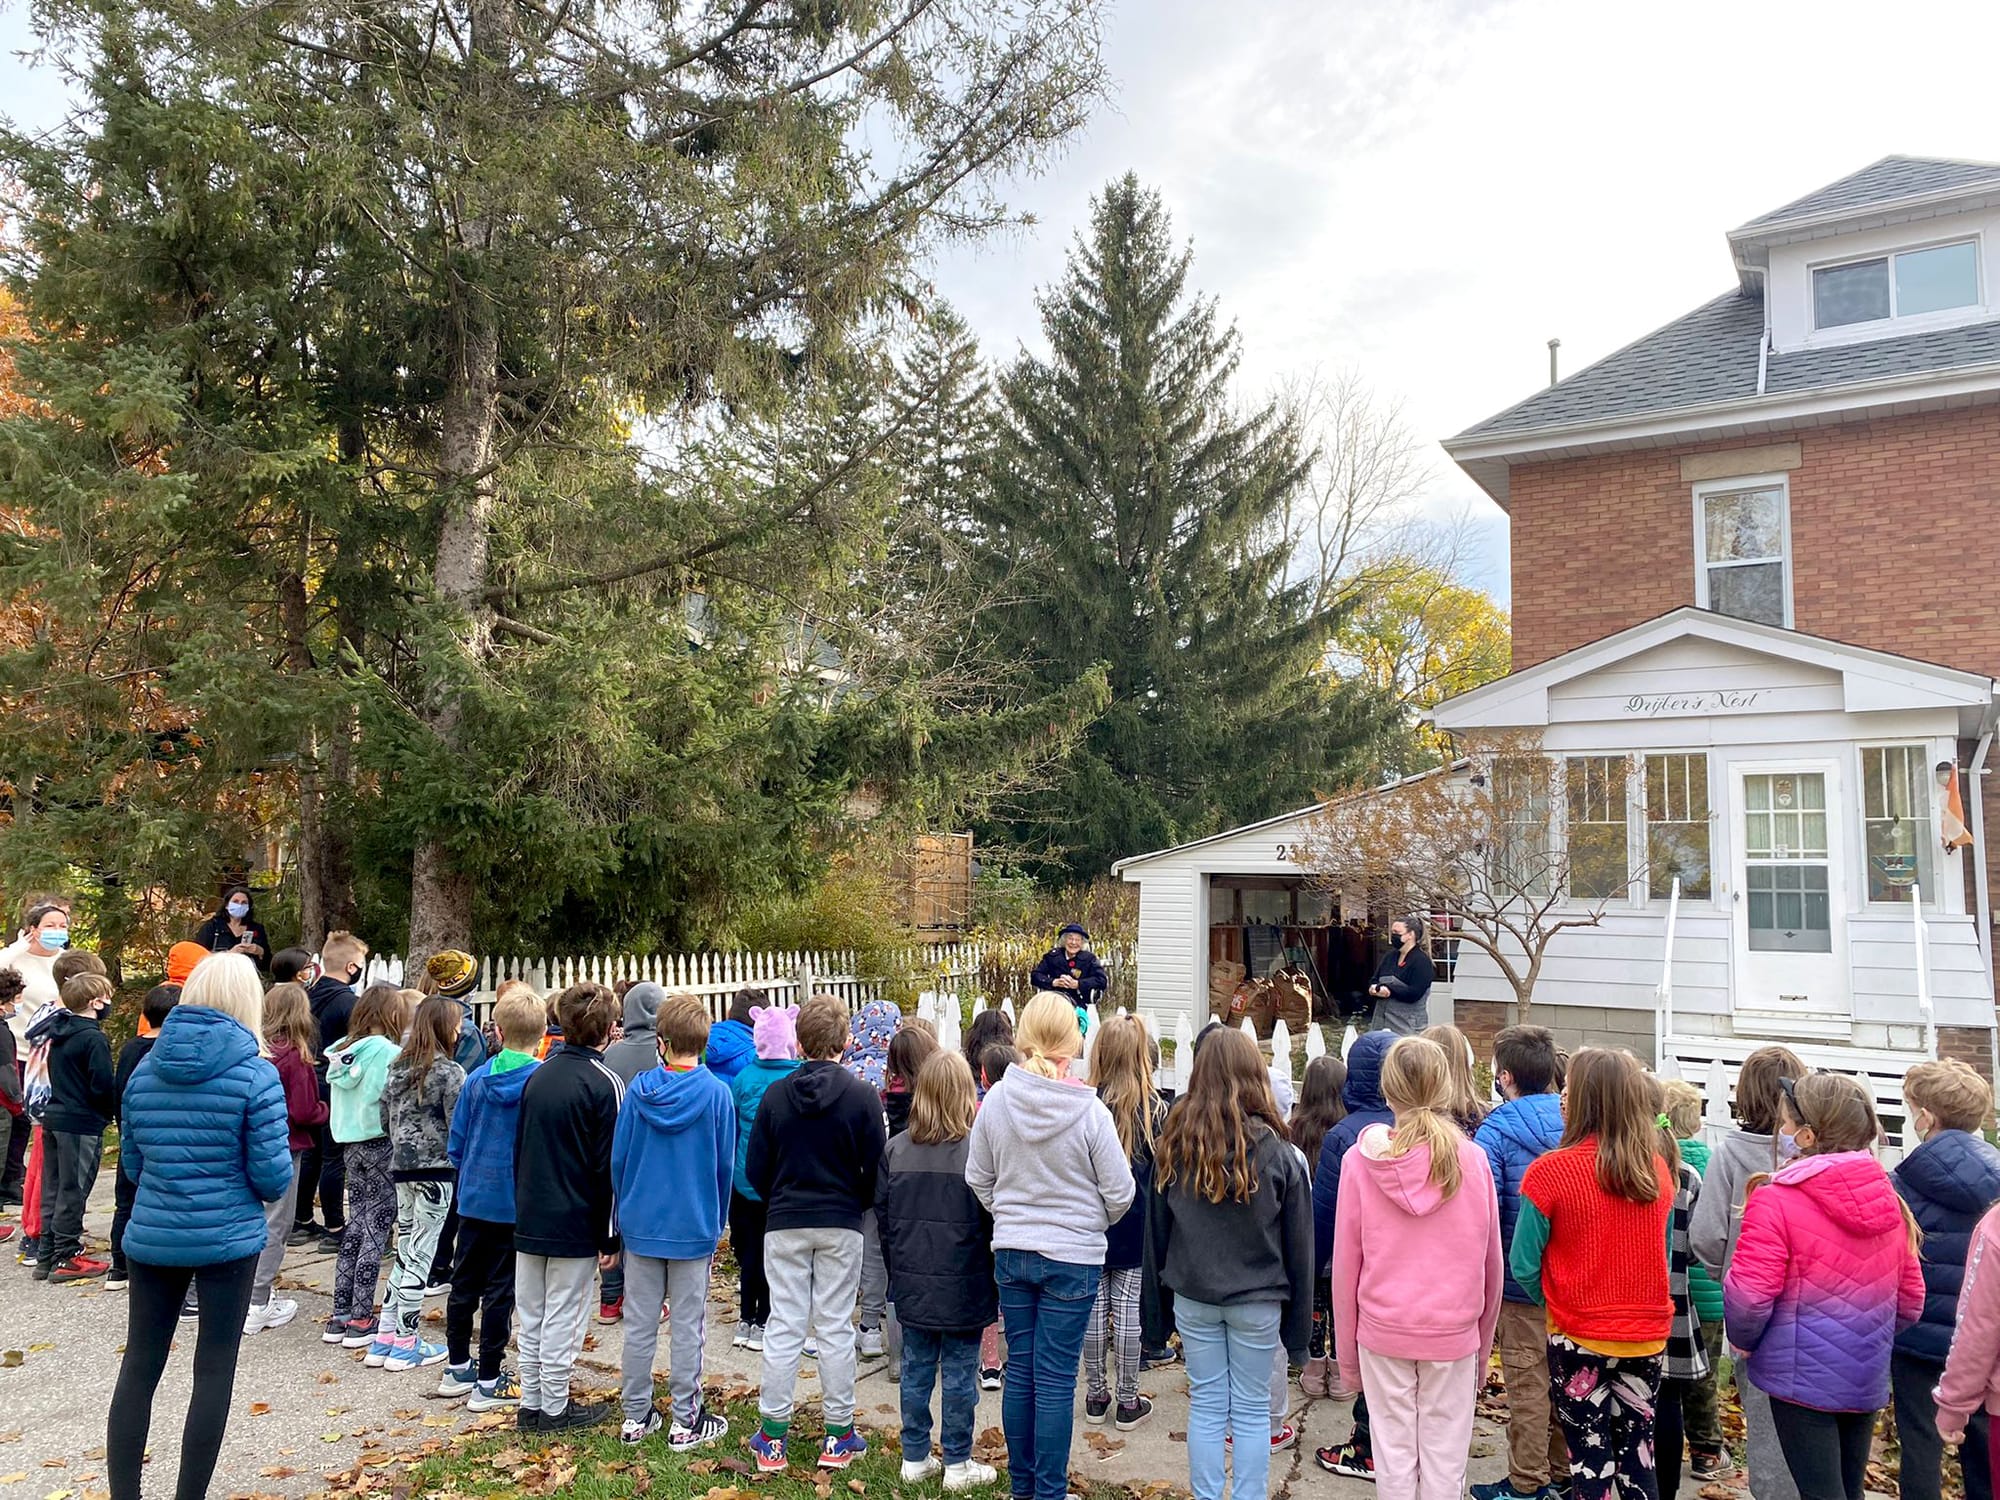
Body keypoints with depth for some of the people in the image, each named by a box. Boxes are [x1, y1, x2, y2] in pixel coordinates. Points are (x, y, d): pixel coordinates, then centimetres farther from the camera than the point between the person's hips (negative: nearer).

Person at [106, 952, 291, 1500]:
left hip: (151, 1236, 5)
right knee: (215, 1371, 7)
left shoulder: (145, 1069, 1)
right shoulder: (255, 1074, -14)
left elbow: (132, 1160, 10)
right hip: (228, 1238, -4)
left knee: (138, 1367, 14)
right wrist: (273, 1185, 9)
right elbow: (273, 1174, -14)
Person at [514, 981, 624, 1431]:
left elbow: (519, 1149, 13)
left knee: (532, 1316, 14)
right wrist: (610, 1237, -8)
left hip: (529, 1220, 6)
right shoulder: (604, 1084, -14)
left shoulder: (538, 1075, 6)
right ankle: (554, 1408, 14)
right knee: (563, 1318, 4)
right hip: (575, 1226, -6)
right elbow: (607, 1166, -14)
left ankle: (531, 1403, 23)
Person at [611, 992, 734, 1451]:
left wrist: (627, 1208, 15)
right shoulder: (716, 1093, -10)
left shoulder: (639, 1088, -5)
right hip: (694, 1227, -2)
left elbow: (618, 1158, 0)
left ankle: (636, 1416, 22)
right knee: (688, 1326, 6)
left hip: (641, 1224, 2)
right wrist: (718, 1221, 10)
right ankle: (685, 1421, 15)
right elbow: (725, 1165, -4)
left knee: (639, 1324, 12)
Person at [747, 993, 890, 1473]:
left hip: (784, 1224, 1)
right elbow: (876, 1168, -7)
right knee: (835, 1327, 7)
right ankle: (838, 1436, 16)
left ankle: (772, 1436, 15)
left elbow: (756, 1169, 0)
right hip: (841, 1226, -1)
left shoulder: (775, 1095, -5)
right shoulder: (862, 1095, -11)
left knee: (783, 1326, 8)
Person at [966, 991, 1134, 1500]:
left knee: (1020, 1369, 16)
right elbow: (1119, 1192, -9)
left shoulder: (996, 1100, -8)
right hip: (1073, 1256, -4)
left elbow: (977, 1179, 4)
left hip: (1011, 1252, 4)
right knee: (1056, 1378, 6)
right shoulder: (1088, 1110, -18)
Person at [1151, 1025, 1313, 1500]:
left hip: (1193, 1296, 2)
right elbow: (1298, 1246, -4)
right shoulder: (1277, 1151, -12)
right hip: (1257, 1300, -2)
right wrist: (1298, 1326, 6)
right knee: (1251, 1410, 10)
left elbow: (1157, 1226, 4)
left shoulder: (1175, 1143, -6)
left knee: (1205, 1405, 13)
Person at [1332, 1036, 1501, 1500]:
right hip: (1453, 1332, 0)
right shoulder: (1473, 1160, -8)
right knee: (1445, 1457, 10)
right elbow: (1491, 1264, 0)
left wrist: (1346, 1354, 7)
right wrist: (1484, 1344, 14)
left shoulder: (1362, 1159, -9)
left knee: (1393, 1453, 10)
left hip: (1382, 1329, 0)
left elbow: (1345, 1266, -4)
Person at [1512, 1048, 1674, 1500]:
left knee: (1591, 1460, 10)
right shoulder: (1658, 1170, -4)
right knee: (1638, 1455, 19)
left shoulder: (1550, 1171, -18)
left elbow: (1523, 1266, -13)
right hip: (1648, 1336, 4)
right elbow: (1661, 1254, 9)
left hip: (1579, 1338, -4)